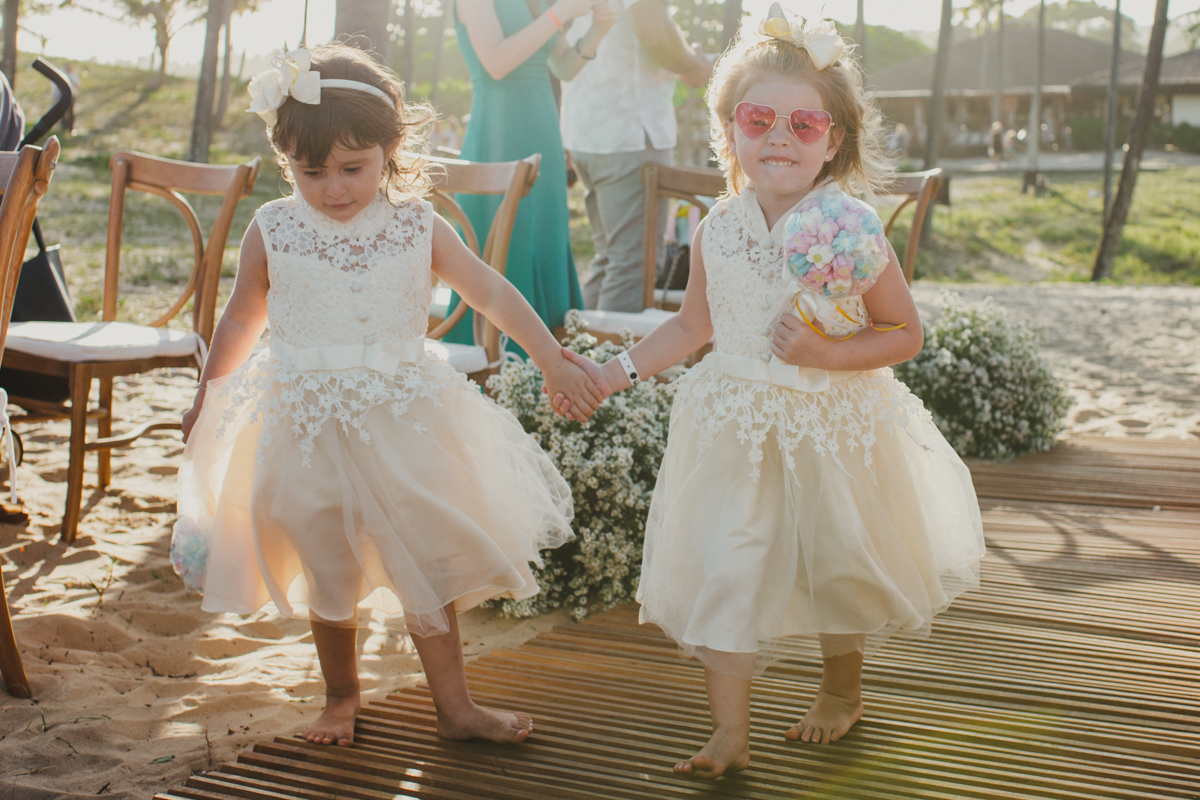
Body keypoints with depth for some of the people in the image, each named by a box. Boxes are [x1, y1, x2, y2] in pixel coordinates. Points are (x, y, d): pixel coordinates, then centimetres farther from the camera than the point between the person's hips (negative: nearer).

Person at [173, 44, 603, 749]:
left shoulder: (418, 228, -5)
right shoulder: (273, 231, -5)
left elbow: (493, 292, -5)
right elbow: (241, 323, 9)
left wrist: (555, 362, -13)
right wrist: (206, 402, 18)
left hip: (402, 421, 0)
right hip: (307, 425, 0)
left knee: (430, 562, 5)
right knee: (327, 571, 12)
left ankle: (455, 705, 18)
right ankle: (342, 693, 34)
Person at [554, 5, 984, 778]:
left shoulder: (853, 229, -13)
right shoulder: (717, 230, -2)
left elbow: (905, 332, -8)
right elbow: (693, 325, 12)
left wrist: (830, 353, -23)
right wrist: (615, 372, 6)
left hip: (833, 429, -2)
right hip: (736, 426, 3)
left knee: (834, 566, 15)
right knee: (721, 570, -3)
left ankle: (843, 691, 43)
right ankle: (729, 731, 9)